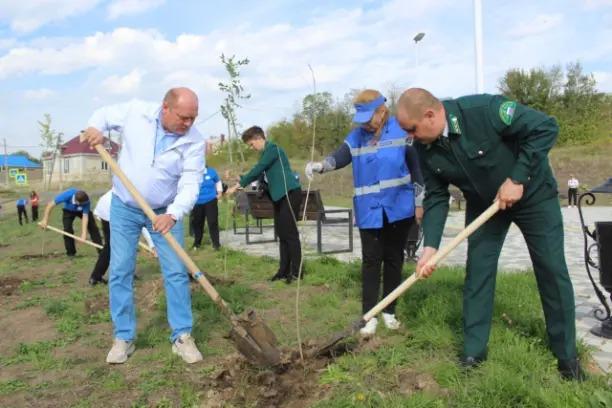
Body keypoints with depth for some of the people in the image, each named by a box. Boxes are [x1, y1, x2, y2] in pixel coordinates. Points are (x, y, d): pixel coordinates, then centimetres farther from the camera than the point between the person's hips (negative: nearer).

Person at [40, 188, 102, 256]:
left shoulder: (86, 201, -39)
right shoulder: (67, 195, -41)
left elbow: (85, 216, -40)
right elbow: (50, 204, -32)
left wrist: (84, 234, -47)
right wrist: (45, 220, -35)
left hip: (82, 211, 0)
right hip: (68, 211, 0)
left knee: (93, 227, -9)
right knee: (67, 230, -15)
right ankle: (71, 252, 0)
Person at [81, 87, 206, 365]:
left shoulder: (194, 142, -16)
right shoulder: (135, 112, -13)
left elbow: (190, 184, -21)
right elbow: (104, 114, 6)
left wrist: (173, 214, -36)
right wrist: (95, 127, -16)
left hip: (165, 212, 0)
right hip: (124, 207, 1)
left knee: (176, 272, -3)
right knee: (120, 272, 2)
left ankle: (182, 337, 8)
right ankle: (123, 338, 14)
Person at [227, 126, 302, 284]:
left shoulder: (273, 148, -12)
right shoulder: (266, 152, 17)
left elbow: (257, 170, -18)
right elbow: (258, 173, 20)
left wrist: (237, 186, -16)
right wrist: (240, 182, 9)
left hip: (290, 193, -10)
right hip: (279, 195, 10)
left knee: (290, 232, -8)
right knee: (282, 233, 9)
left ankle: (295, 271, -2)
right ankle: (284, 270, 14)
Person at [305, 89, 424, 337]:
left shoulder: (402, 130, -4)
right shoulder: (356, 136, 1)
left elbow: (416, 166, 0)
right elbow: (339, 158, -13)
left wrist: (419, 202, -1)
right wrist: (320, 165, -35)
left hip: (399, 208, -1)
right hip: (369, 211, 1)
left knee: (393, 259, 10)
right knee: (371, 260, 1)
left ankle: (389, 311, 23)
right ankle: (370, 315, 8)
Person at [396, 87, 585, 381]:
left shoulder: (485, 110, -34)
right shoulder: (425, 148, -16)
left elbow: (546, 128, -27)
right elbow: (436, 197, -10)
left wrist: (516, 179, -30)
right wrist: (430, 246, -19)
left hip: (533, 194, -4)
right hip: (483, 204, 4)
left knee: (552, 270, 1)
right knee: (477, 272, 1)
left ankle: (567, 355, 18)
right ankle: (473, 352, 14)